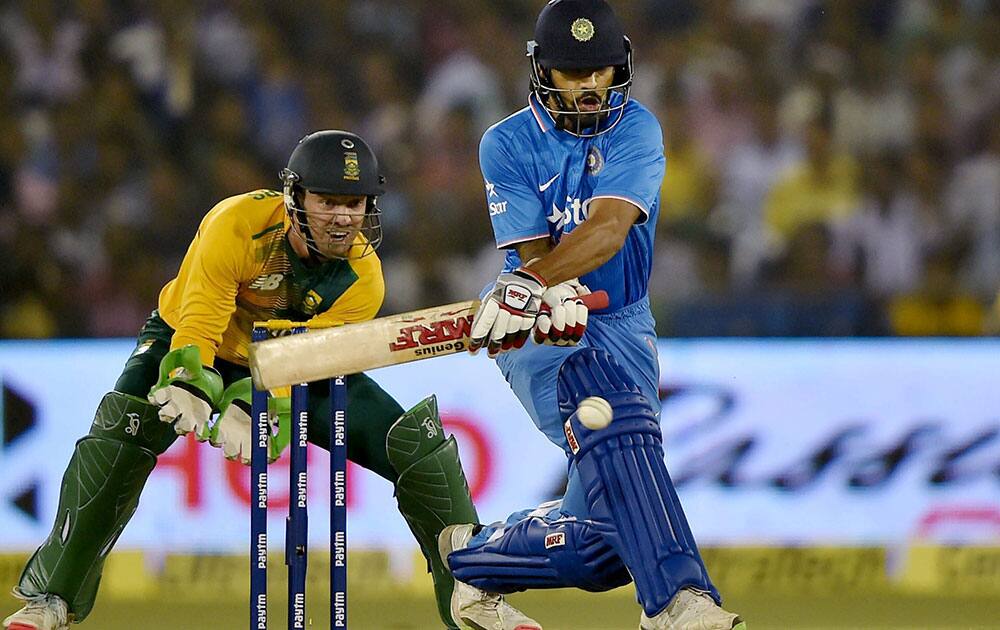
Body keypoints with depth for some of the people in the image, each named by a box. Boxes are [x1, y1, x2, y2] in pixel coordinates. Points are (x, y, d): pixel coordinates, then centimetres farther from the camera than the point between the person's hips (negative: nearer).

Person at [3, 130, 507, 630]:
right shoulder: (236, 224, -32)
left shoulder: (363, 278, -22)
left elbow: (300, 360, -28)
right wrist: (189, 387, -51)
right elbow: (198, 325, -32)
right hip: (189, 340, -3)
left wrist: (248, 406, -46)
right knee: (121, 430, -31)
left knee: (418, 442, -11)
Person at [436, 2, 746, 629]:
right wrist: (556, 297, -38)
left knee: (600, 538, 0)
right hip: (542, 334, -3)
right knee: (613, 414, -37)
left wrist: (533, 281, -40)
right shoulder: (507, 146, -5)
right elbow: (531, 251, -13)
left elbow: (607, 230, -23)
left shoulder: (636, 130, -6)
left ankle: (473, 558, 28)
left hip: (625, 328, 3)